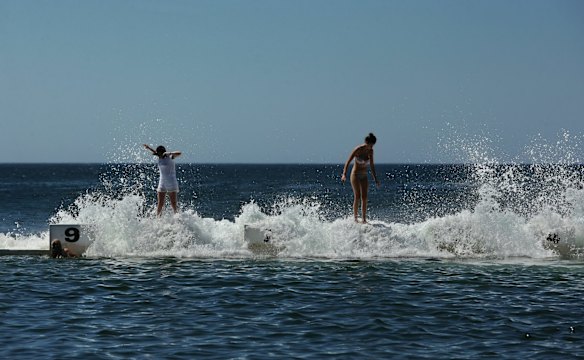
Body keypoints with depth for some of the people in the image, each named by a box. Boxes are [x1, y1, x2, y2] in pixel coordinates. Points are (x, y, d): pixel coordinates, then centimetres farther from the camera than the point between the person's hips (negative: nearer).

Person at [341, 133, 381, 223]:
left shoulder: (370, 151, 2)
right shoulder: (358, 150, -16)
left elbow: (372, 165, 13)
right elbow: (348, 162, -20)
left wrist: (375, 178, 15)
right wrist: (344, 174, -31)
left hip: (364, 176, 6)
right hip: (355, 175, -6)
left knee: (364, 198, 0)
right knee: (357, 197, -12)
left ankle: (364, 219, 1)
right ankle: (355, 218, -8)